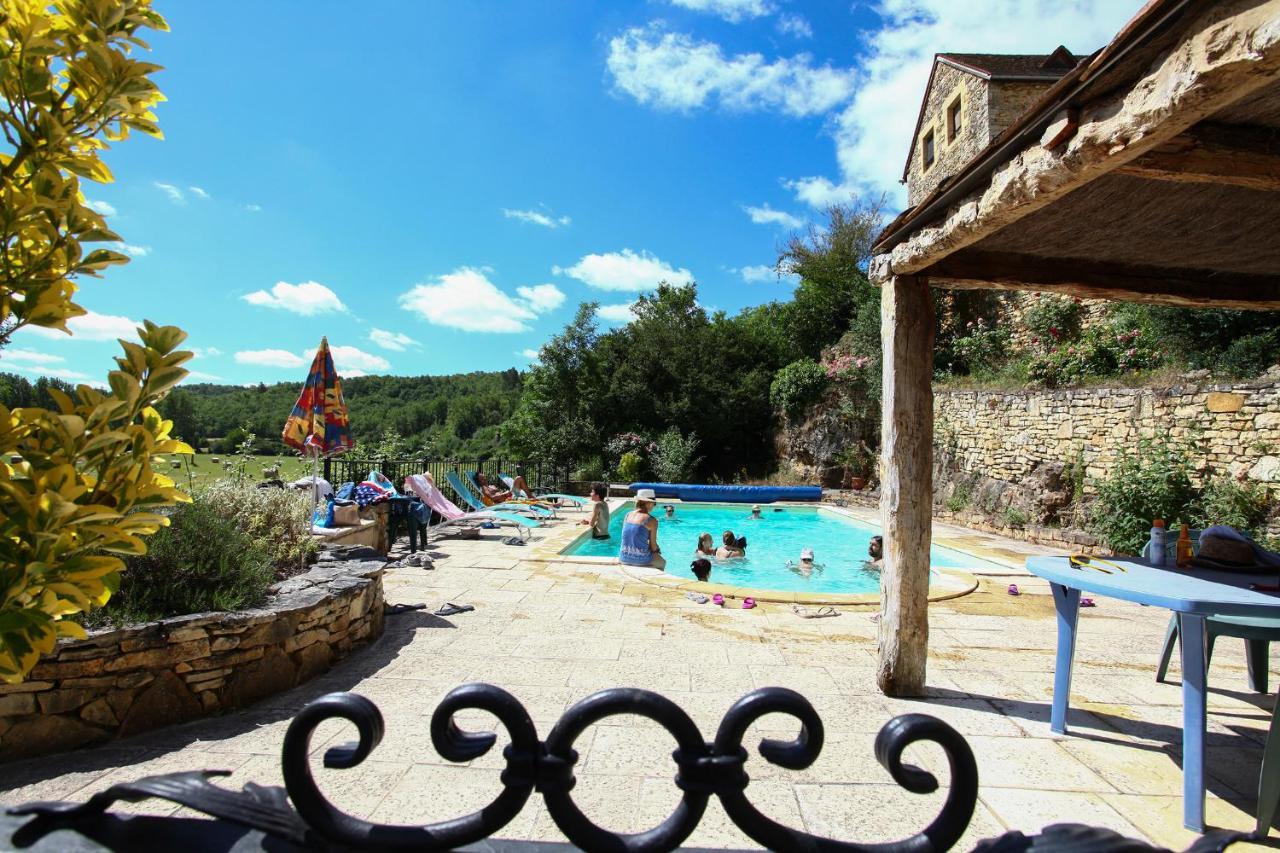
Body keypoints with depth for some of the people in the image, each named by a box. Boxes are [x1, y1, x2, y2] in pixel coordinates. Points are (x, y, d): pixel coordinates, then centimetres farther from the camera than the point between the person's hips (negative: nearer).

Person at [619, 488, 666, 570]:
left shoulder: (627, 515, 3)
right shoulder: (651, 520, -13)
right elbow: (653, 545, -9)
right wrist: (657, 550, 15)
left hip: (624, 559, 6)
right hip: (641, 560, -5)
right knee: (662, 562, 27)